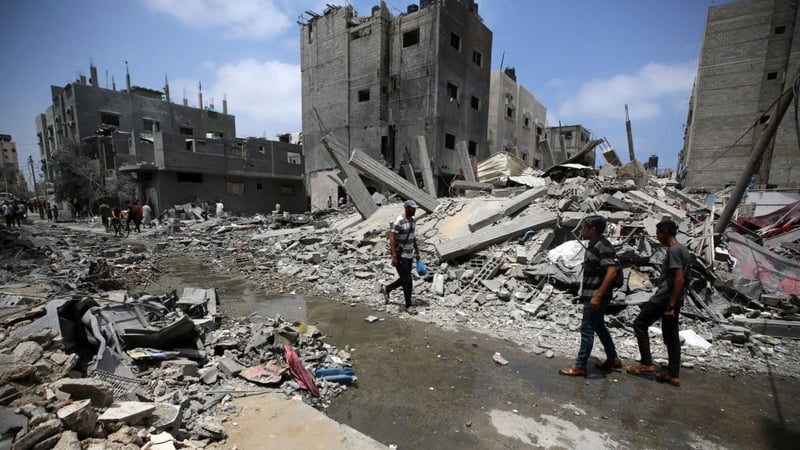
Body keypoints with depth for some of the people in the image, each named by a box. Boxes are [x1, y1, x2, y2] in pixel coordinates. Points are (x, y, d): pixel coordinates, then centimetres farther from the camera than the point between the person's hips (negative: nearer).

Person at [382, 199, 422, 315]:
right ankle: (408, 306, 13)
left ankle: (386, 288, 39)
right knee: (407, 281, -3)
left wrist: (417, 252, 19)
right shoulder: (399, 221, -19)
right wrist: (394, 256, -22)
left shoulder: (413, 220, 7)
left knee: (404, 279, 16)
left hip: (409, 255, 8)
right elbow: (392, 239, -20)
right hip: (400, 256, -8)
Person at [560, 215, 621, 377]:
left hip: (597, 297, -10)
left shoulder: (603, 246, -19)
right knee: (599, 327, 20)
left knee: (586, 329, -3)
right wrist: (586, 293, 21)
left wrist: (597, 296, -28)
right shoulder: (593, 245, 10)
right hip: (591, 295, 10)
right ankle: (613, 359, 36)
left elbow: (611, 272, -27)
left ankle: (580, 366, 7)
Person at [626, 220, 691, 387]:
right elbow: (683, 278, 20)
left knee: (639, 324, 3)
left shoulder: (673, 250, -17)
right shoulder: (683, 249, 14)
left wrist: (671, 305, -22)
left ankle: (647, 364, 6)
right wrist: (673, 303, 24)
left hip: (664, 298, -9)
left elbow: (679, 279, -23)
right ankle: (673, 375, 18)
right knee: (671, 335, 12)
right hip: (673, 300, 9)